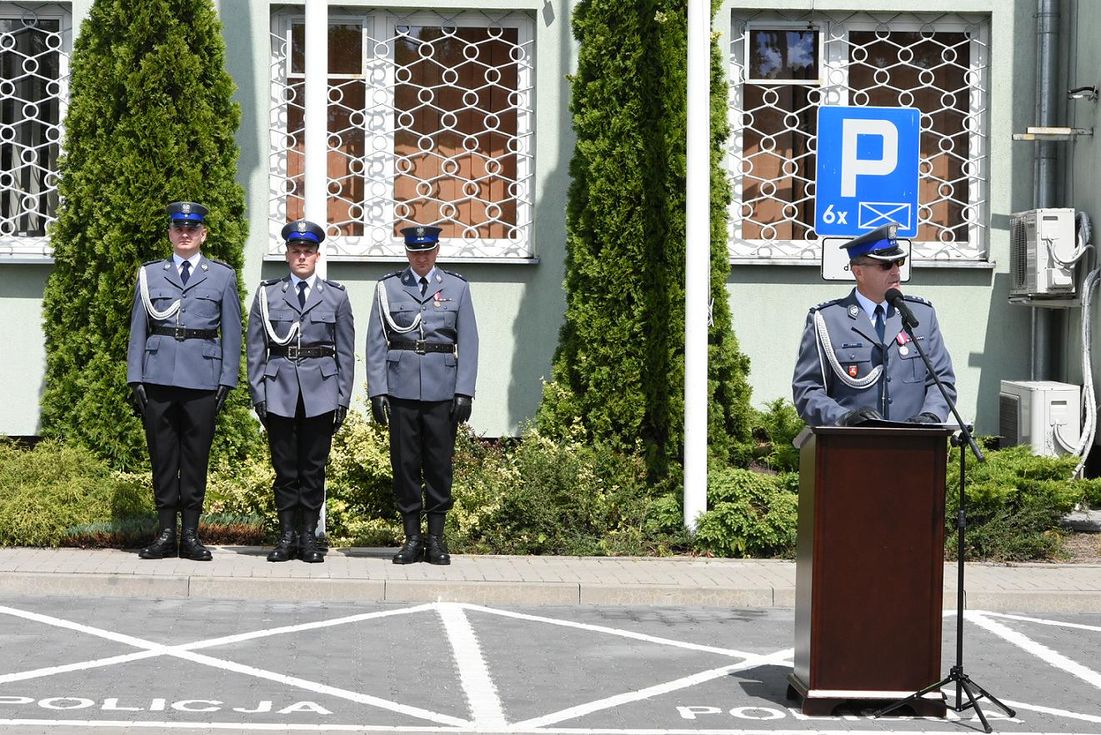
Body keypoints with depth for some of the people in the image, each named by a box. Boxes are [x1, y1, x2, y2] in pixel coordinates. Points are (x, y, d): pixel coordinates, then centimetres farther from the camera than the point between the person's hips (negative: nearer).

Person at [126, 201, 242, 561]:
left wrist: (226, 381, 0)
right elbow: (138, 329, 10)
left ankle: (191, 534, 9)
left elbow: (231, 333, 7)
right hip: (158, 378, 1)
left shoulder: (222, 275, 8)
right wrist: (135, 379, 3)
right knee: (162, 455, 2)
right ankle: (165, 533, 9)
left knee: (196, 456, 1)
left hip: (202, 379, -1)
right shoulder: (150, 274, 10)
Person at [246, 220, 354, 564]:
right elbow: (256, 350, 7)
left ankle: (309, 537, 10)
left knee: (313, 468, 3)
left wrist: (343, 399, 2)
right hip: (279, 392, 0)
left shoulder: (336, 296, 7)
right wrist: (258, 394, 0)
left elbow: (345, 352, 7)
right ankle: (287, 536, 11)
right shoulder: (267, 294, 8)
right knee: (285, 467, 4)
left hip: (320, 391, 0)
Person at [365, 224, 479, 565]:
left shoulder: (456, 287, 7)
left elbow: (467, 343, 4)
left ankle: (436, 539, 11)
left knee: (439, 463, 2)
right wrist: (377, 390, -3)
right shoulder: (388, 288, 7)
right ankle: (412, 538, 10)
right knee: (404, 462, 2)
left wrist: (464, 392, -3)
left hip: (442, 390, 0)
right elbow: (376, 343, 5)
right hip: (401, 389, 0)